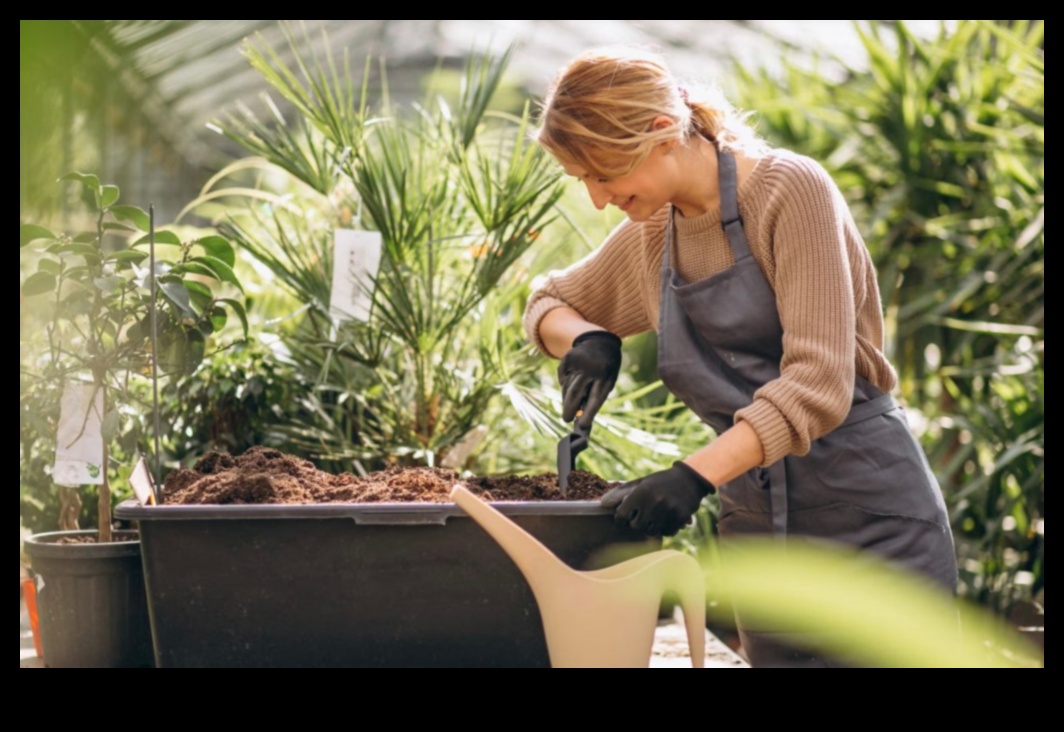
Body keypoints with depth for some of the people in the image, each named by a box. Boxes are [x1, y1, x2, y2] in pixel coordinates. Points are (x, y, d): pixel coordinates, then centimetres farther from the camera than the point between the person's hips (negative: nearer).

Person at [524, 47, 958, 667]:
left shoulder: (789, 190, -14)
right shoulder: (650, 235, 7)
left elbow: (819, 383, -22)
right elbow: (548, 304, 24)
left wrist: (697, 475, -31)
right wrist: (585, 340, 0)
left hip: (870, 515, -6)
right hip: (755, 523, 6)